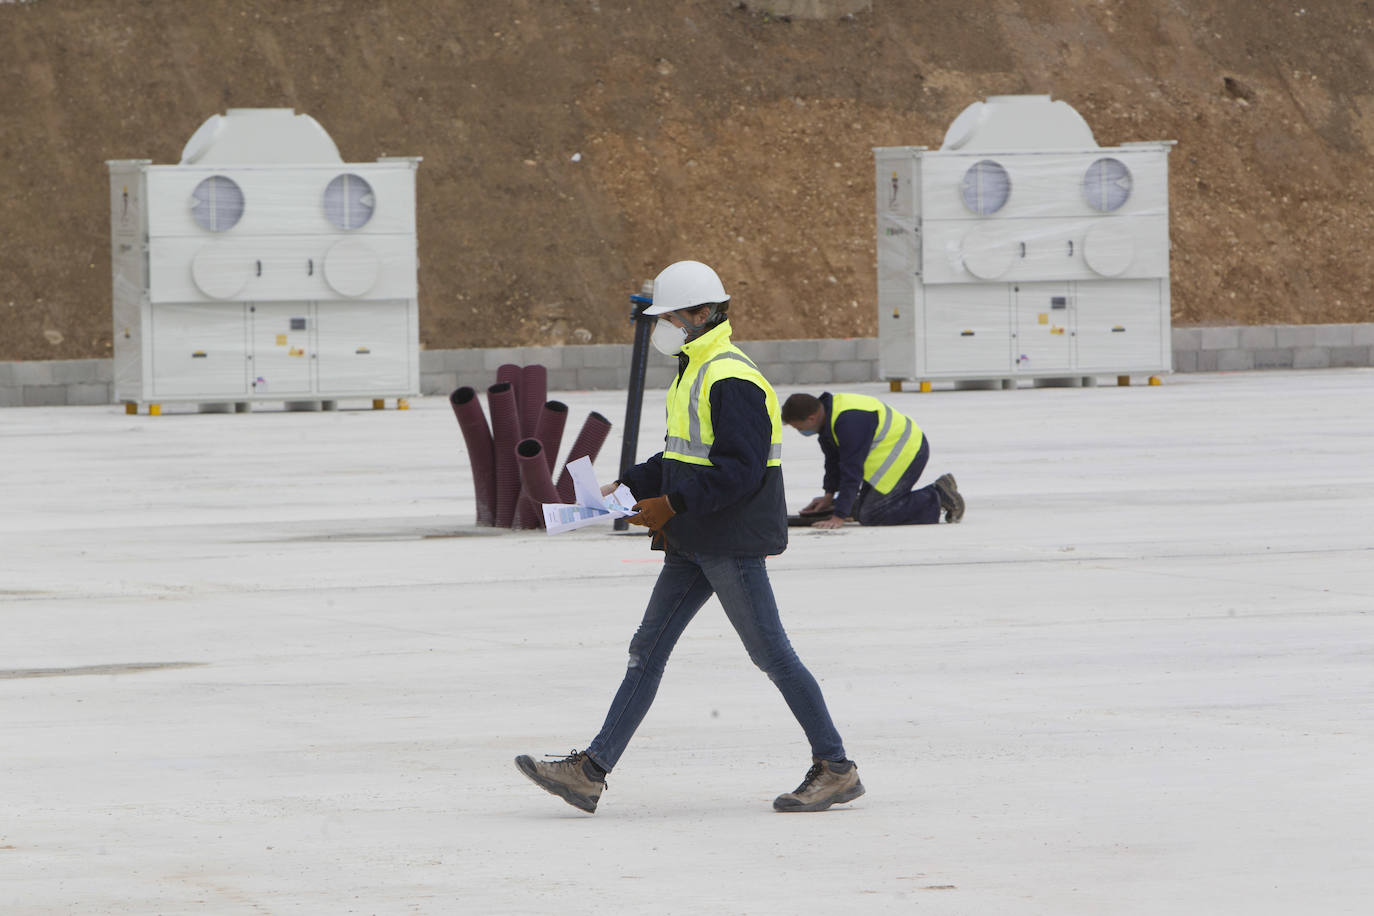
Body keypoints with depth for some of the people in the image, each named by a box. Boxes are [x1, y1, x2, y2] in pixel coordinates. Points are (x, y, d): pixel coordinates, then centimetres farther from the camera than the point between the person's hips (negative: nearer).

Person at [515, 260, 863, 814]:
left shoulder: (730, 380, -17)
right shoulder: (693, 373, 16)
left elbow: (741, 469, -24)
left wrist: (674, 504, -25)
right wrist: (629, 486, 13)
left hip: (731, 541, -10)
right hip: (693, 543, 10)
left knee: (770, 653, -3)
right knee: (648, 649, 6)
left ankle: (836, 770, 6)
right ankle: (590, 772, 5)